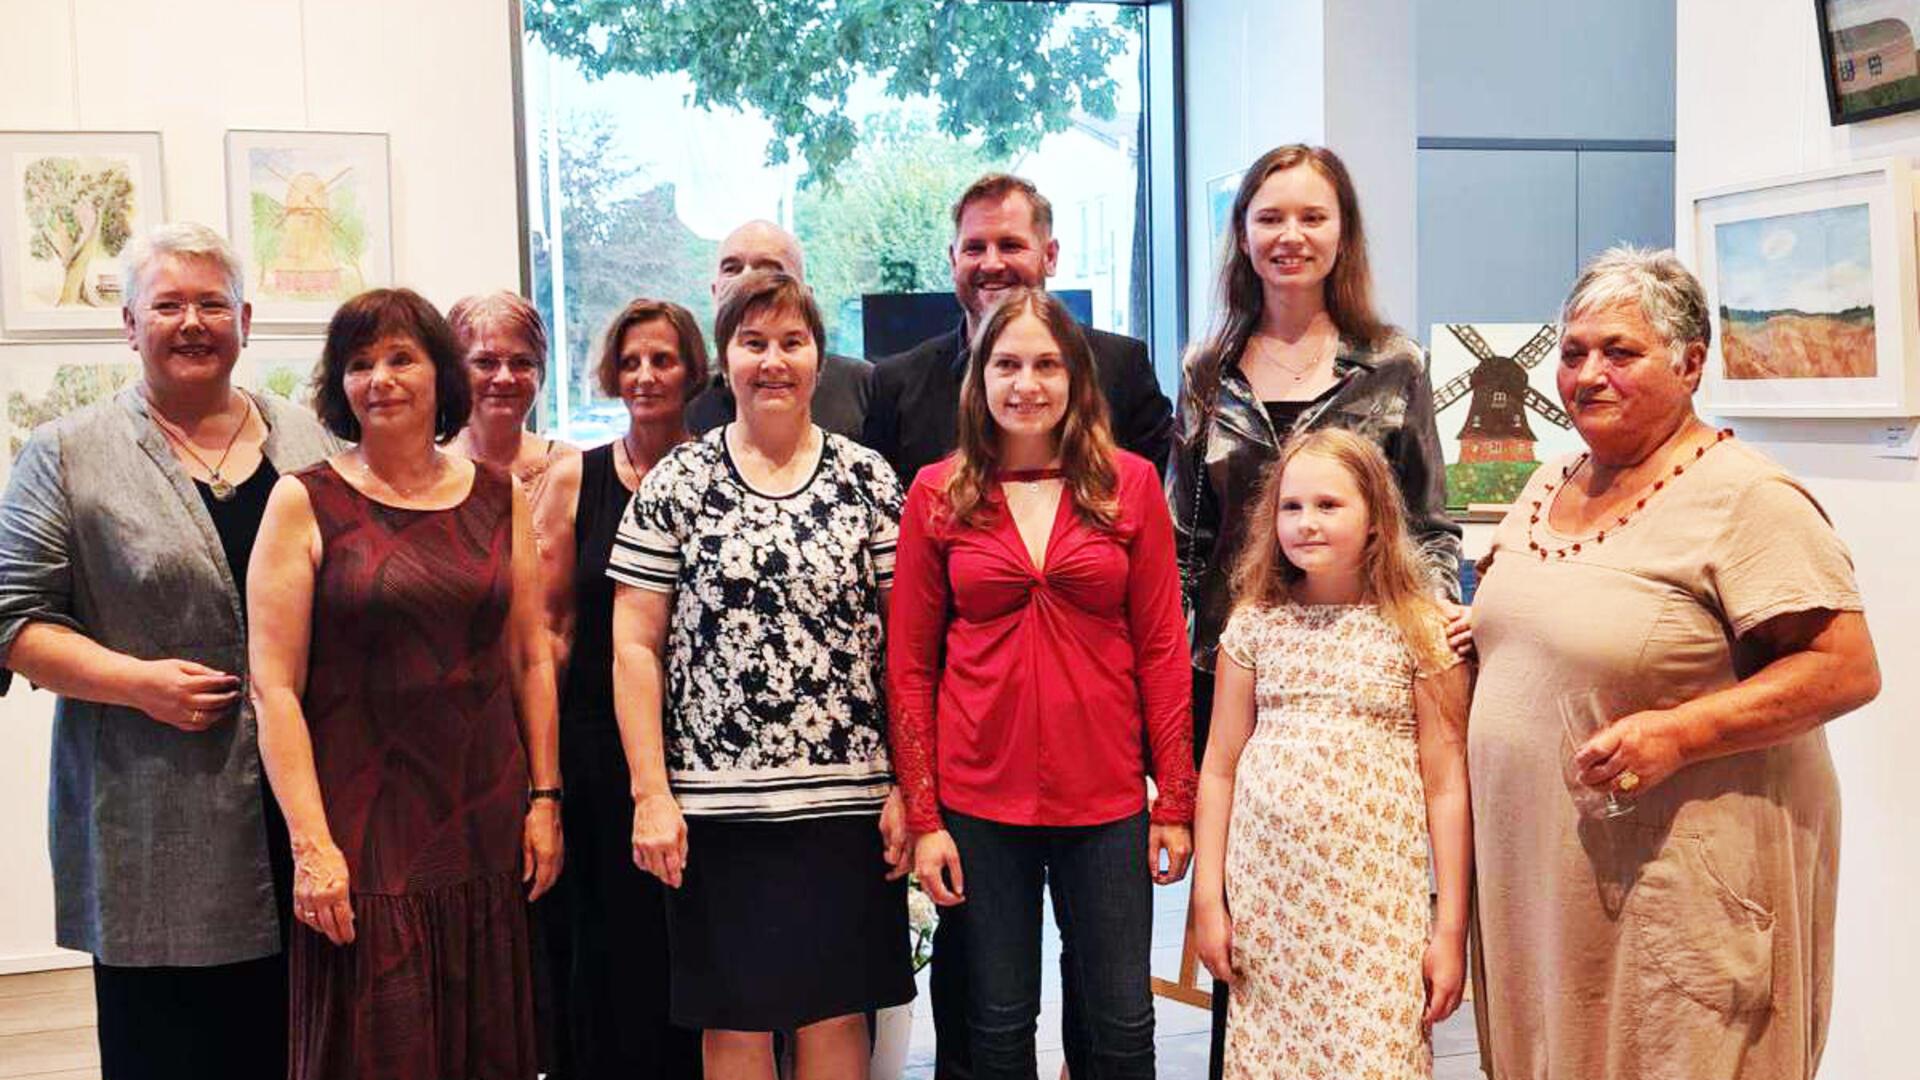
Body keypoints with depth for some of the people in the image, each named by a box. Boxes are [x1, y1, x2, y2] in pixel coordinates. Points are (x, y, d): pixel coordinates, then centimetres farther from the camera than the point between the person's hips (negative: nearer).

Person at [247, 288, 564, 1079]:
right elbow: (273, 685, -7)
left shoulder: (499, 496, 7)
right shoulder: (306, 502, -3)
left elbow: (531, 657, 11)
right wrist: (311, 843, -13)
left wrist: (544, 797, 5)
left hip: (486, 821, 3)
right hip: (364, 828, -3)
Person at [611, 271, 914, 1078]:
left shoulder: (868, 480, 5)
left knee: (838, 1013, 8)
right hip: (716, 800, -1)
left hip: (847, 796, 1)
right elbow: (636, 647, 1)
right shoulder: (677, 483, 2)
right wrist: (651, 794, -5)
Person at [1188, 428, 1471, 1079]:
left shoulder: (1420, 631, -2)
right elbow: (1220, 768, 7)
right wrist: (1207, 901, 5)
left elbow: (1446, 785, -1)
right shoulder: (1254, 624, 5)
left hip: (1377, 897, -2)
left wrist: (1451, 929, -3)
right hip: (1265, 890, 2)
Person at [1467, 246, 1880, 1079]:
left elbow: (1846, 669, -18)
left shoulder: (1746, 500, -13)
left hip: (1681, 876, -7)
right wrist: (1474, 633, 6)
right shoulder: (1547, 486, 11)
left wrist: (1678, 733, -25)